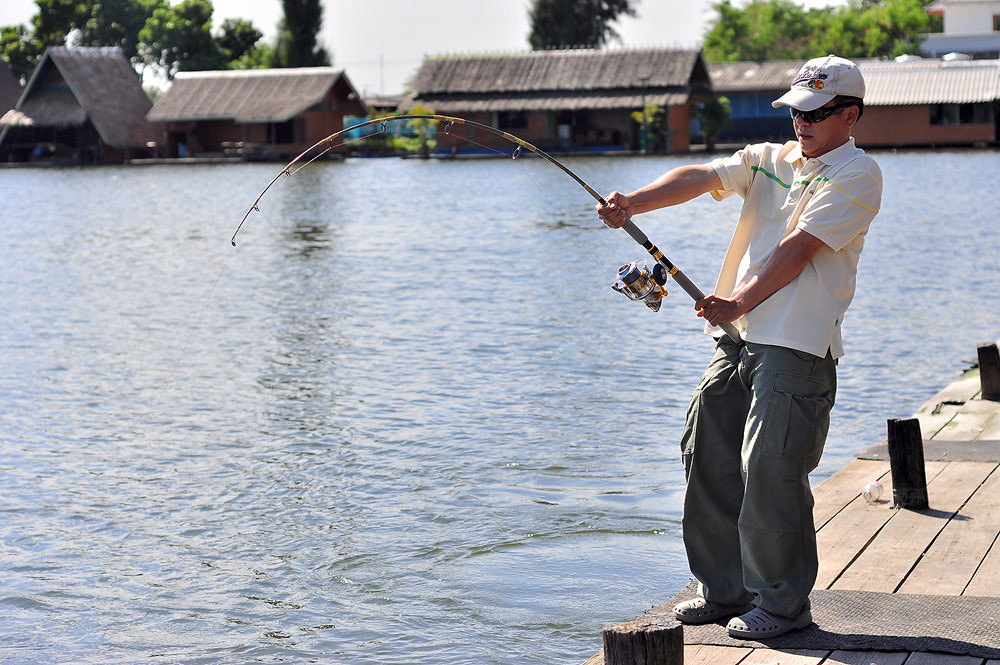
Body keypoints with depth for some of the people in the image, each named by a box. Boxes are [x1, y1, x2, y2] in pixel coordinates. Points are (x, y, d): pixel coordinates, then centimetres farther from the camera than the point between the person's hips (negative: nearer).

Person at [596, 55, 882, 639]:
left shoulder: (857, 174, -4)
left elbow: (798, 248, -14)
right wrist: (631, 205, -15)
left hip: (797, 347, -7)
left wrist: (737, 304, -19)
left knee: (770, 471, -10)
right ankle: (726, 590, 22)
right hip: (738, 338, 8)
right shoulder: (769, 160, 18)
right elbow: (701, 178, 1)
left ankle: (782, 603, 5)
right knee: (710, 460, 9)